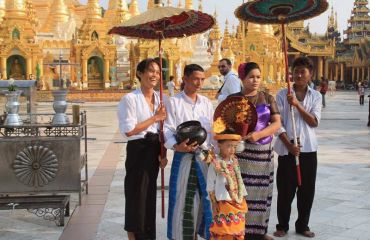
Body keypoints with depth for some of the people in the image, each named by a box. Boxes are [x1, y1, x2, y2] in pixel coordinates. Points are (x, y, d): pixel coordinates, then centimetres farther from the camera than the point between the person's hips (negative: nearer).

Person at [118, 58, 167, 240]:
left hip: (154, 151, 6)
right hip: (138, 150, -6)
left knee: (149, 195, 14)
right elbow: (129, 131, -17)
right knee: (137, 196, 0)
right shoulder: (130, 99, -11)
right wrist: (154, 118, -15)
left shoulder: (160, 98, 8)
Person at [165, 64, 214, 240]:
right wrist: (176, 146, -27)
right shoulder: (174, 102, -3)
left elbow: (213, 130, 11)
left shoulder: (206, 103, 11)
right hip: (183, 157, -4)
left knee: (204, 198, 8)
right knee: (183, 199, 0)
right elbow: (168, 130, -9)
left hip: (205, 156, 4)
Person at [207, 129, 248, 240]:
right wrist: (214, 203, -9)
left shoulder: (235, 162, 7)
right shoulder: (215, 164, -11)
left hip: (238, 203, 6)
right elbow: (210, 186, -8)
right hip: (224, 203, -6)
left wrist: (243, 200, 14)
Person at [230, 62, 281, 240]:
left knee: (261, 191, 5)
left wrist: (258, 134, -16)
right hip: (240, 151, -2)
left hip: (263, 152, 3)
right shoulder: (233, 99, 2)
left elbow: (277, 123, -1)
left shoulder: (268, 98, 8)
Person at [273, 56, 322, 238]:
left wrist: (297, 104, -18)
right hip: (287, 149, -2)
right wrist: (289, 145, -14)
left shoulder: (316, 96, 5)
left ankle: (302, 225, 23)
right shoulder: (282, 95, -1)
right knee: (285, 190, 3)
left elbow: (314, 122, -7)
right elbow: (278, 124, -5)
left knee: (307, 190, 8)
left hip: (308, 149, 2)